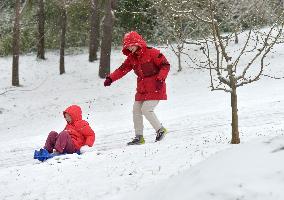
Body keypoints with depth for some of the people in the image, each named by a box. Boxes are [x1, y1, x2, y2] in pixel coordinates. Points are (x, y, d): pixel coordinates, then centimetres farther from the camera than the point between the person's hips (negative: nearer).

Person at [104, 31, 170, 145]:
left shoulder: (152, 53, -12)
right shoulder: (131, 58, 9)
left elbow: (165, 65, -12)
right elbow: (122, 70, 7)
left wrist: (161, 79, -24)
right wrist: (111, 78, -6)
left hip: (155, 88, -8)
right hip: (142, 89, 8)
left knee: (146, 109, -17)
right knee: (136, 110, 3)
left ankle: (160, 130, 2)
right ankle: (139, 137, 11)